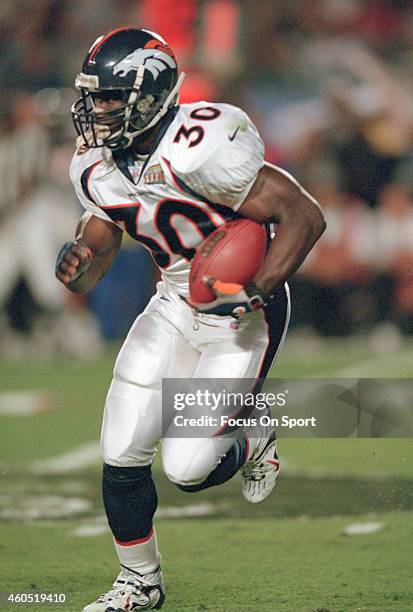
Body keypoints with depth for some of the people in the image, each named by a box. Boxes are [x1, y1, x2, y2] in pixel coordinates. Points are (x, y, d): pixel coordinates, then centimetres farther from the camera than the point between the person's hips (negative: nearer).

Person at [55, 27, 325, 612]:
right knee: (122, 457, 1)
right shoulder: (97, 166, -4)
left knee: (188, 468, -10)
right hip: (176, 304, 7)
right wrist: (75, 268, -20)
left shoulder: (199, 151, -28)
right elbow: (93, 261, 5)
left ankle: (253, 443, 25)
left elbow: (304, 215, -24)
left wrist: (256, 293, -30)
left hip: (242, 312, -7)